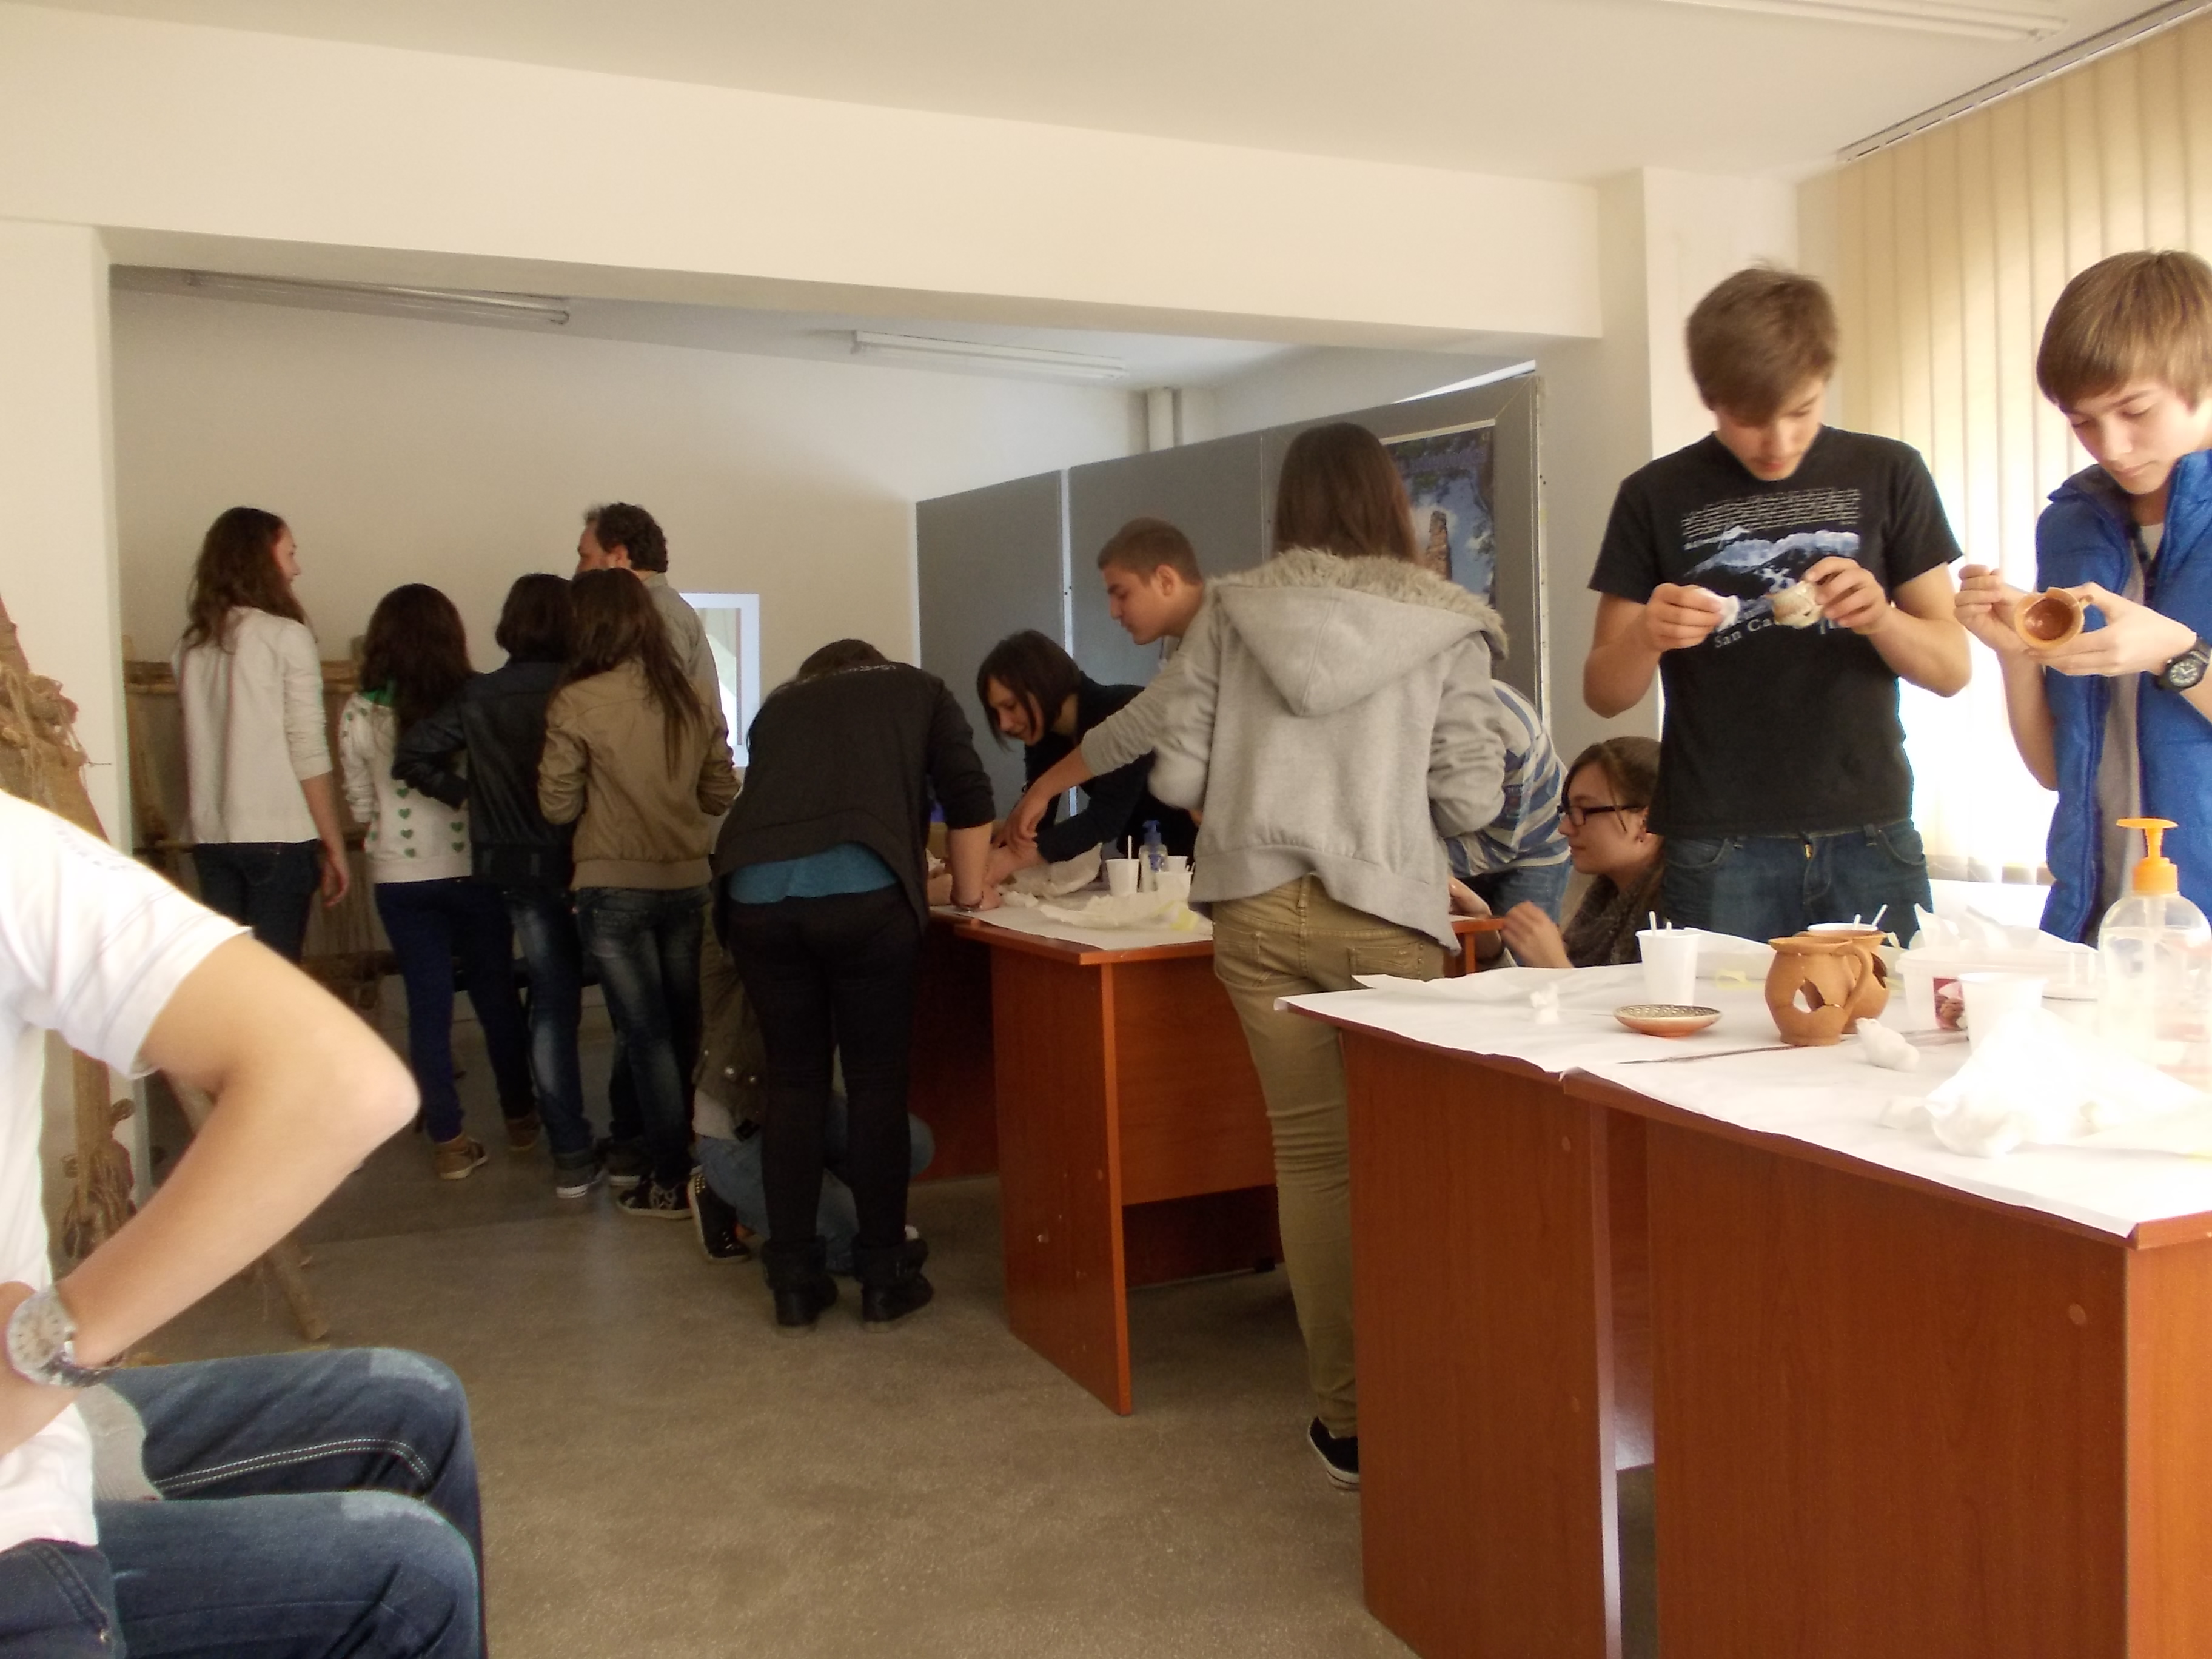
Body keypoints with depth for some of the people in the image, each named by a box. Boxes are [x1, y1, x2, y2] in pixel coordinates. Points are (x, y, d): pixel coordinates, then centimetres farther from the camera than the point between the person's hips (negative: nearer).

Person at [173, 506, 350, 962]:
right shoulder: (285, 636, -6)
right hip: (277, 837, -5)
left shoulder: (191, 646, 9)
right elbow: (309, 753, -9)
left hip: (211, 838, 5)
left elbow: (197, 748, 8)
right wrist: (334, 846, -5)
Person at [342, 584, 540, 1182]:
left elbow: (361, 807, 4)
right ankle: (519, 1117, 28)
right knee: (497, 993, 14)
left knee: (428, 1003, 8)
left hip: (401, 878, 1)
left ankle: (448, 1140, 11)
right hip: (475, 869, -1)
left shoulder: (359, 714, -5)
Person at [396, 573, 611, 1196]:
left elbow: (411, 756, -1)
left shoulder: (479, 698, -1)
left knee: (552, 1004, 10)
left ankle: (572, 1157, 10)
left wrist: (466, 794, 6)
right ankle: (632, 1146, 12)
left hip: (518, 869, 4)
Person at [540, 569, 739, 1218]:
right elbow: (721, 792, 6)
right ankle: (700, 1159, 31)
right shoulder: (697, 699, -1)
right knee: (686, 1029, 18)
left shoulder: (576, 703, -12)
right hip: (688, 883, 4)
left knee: (647, 1035, 4)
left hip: (615, 889, -4)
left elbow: (558, 805, -8)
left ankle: (672, 1178, 11)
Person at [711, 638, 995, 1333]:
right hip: (861, 887, -3)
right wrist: (970, 891, 27)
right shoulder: (918, 690, 25)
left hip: (756, 891, 3)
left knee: (793, 1082, 14)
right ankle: (884, 1277, 16)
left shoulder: (779, 705, 32)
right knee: (877, 1082, 9)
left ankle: (794, 1283, 19)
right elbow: (968, 796, 14)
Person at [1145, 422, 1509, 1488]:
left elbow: (1175, 775, 2)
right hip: (1384, 913, -2)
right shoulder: (1444, 628, 0)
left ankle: (1345, 1416, 19)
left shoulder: (1230, 613, 4)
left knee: (1310, 1148, 10)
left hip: (1255, 909, 2)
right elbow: (1472, 800, -2)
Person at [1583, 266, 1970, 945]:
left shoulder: (1888, 475, 7)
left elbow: (1952, 668, 6)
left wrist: (1881, 617, -14)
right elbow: (1603, 692, 4)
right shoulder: (1658, 498, 3)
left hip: (1871, 840, 2)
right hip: (1718, 851, -1)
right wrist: (1648, 636, -17)